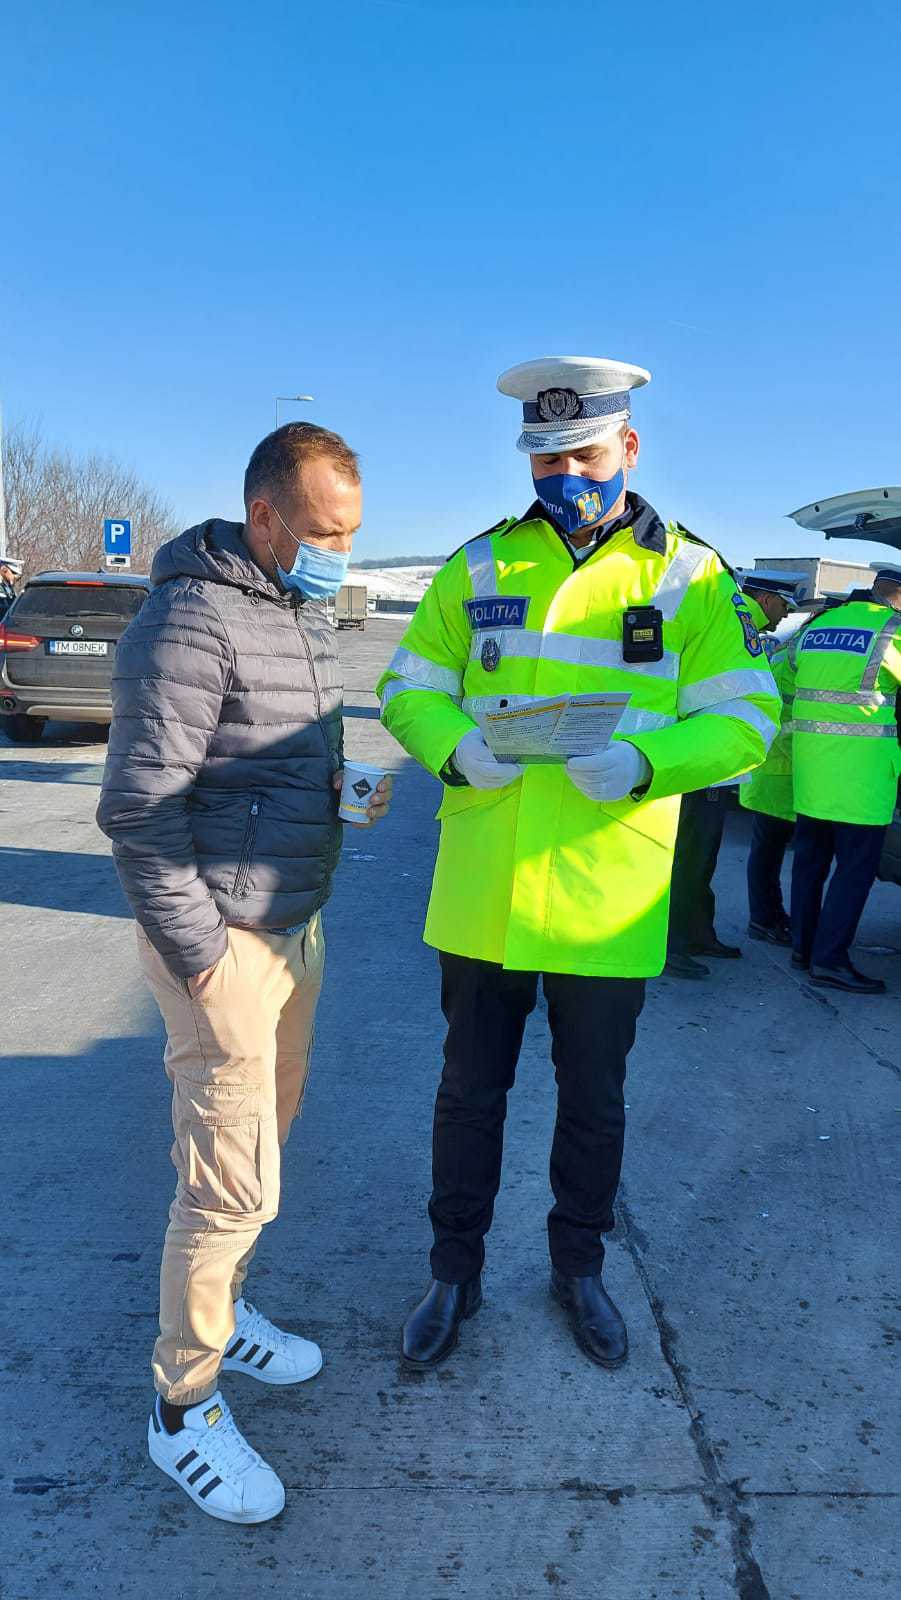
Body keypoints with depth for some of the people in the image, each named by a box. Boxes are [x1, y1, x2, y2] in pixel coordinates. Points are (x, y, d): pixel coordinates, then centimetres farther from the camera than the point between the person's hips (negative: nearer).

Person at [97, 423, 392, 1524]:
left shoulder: (302, 615, 11)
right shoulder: (192, 620, -19)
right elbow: (138, 806, -20)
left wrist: (343, 793, 6)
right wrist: (199, 954, -18)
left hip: (295, 928, 9)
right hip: (223, 944, -9)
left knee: (263, 1135, 21)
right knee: (232, 1183, -1)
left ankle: (218, 1309, 42)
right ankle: (183, 1406, 20)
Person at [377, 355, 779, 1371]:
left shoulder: (687, 574, -1)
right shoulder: (480, 565, 4)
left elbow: (744, 717, -3)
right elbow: (408, 688, 7)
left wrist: (644, 763, -22)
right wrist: (456, 748, -15)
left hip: (608, 897, -1)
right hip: (482, 892, 1)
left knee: (594, 1097, 17)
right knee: (470, 1088, 15)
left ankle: (578, 1266, 43)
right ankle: (455, 1274, 38)